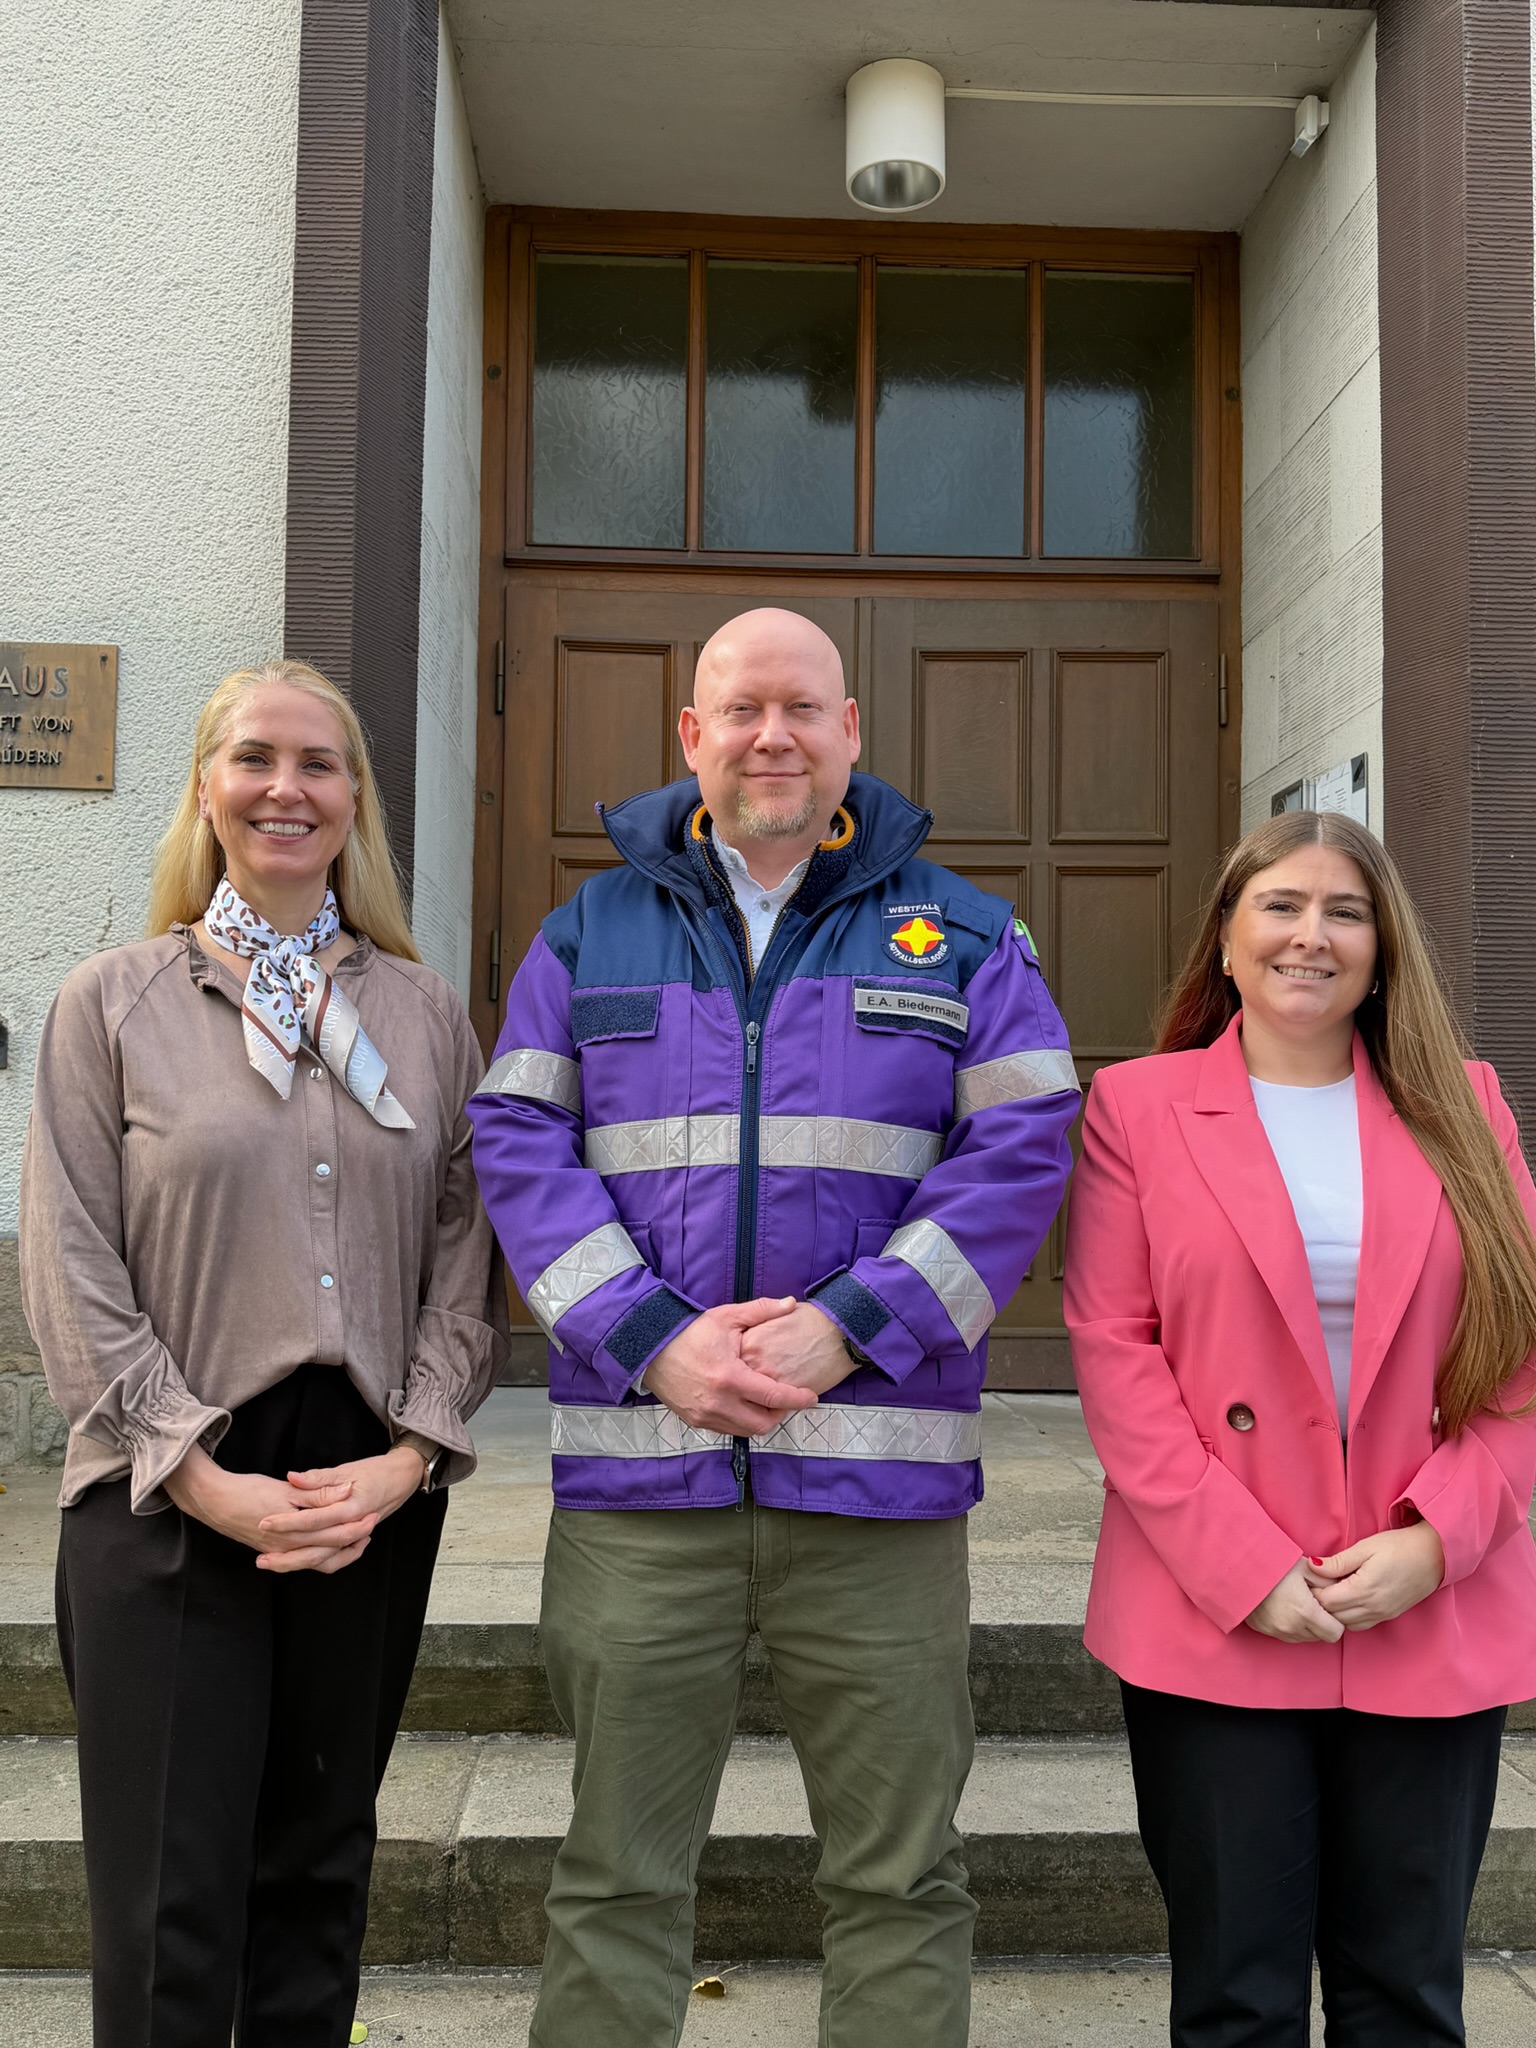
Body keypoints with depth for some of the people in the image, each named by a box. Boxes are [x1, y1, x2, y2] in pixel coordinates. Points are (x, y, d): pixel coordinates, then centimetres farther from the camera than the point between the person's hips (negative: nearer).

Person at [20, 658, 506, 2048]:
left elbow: (465, 1256, 5)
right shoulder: (113, 1004, 2)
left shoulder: (424, 1012, 8)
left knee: (319, 1863, 15)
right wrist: (204, 1477, -12)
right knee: (172, 1894, 3)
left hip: (375, 1499, 2)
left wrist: (407, 1456, -8)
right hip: (169, 1502, -2)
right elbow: (73, 1274, -4)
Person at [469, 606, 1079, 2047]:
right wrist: (651, 1335, -12)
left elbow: (1020, 1150, -2)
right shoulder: (592, 931, 10)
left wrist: (847, 1330, -13)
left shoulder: (956, 933, 7)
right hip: (636, 1467, 1)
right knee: (616, 1872, 11)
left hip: (878, 1469, 0)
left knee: (901, 1876, 11)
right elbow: (519, 1142, 2)